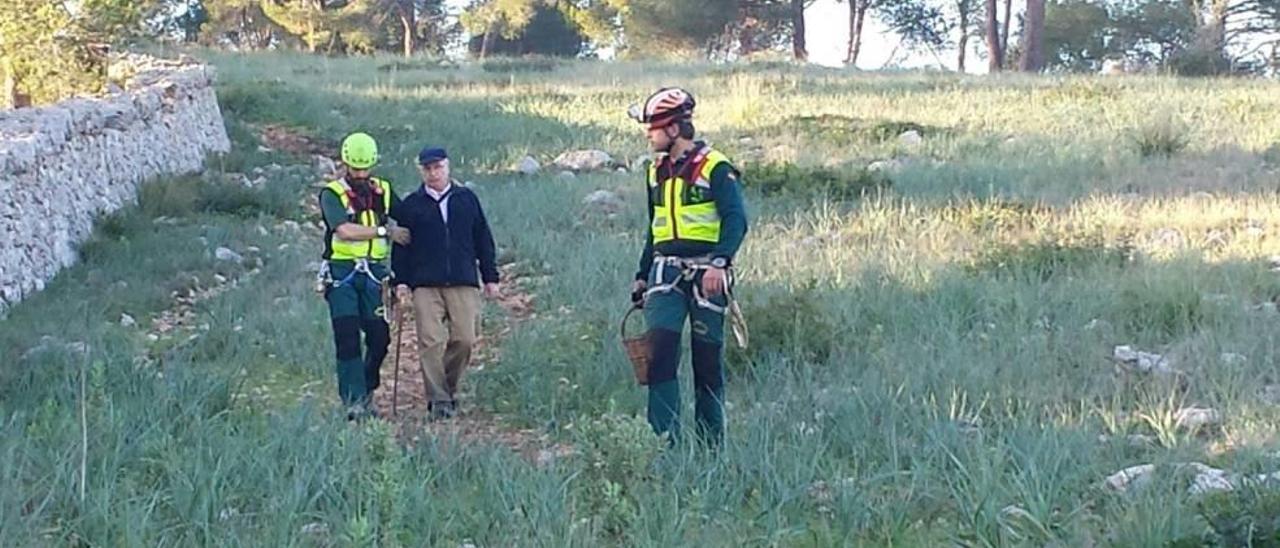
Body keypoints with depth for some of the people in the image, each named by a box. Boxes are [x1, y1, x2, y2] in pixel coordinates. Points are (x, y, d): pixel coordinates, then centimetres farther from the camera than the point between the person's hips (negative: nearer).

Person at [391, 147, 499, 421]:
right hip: (425, 285, -1)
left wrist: (490, 277, 12)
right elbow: (401, 246, 10)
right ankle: (438, 400, -5)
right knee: (431, 342, -8)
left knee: (464, 339, -4)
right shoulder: (411, 205, 8)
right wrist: (401, 281, 1)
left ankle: (449, 388, 18)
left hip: (464, 283, 1)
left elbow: (483, 239, 14)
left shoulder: (467, 199, 11)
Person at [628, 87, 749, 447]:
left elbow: (736, 220, -13)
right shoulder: (657, 171, 15)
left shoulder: (714, 167, -6)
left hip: (706, 273, -5)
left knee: (708, 360, 2)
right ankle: (665, 439, -11)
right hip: (666, 271, 5)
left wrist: (719, 263, -26)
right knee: (660, 349, -11)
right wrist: (642, 276, 22)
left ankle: (711, 442, 13)